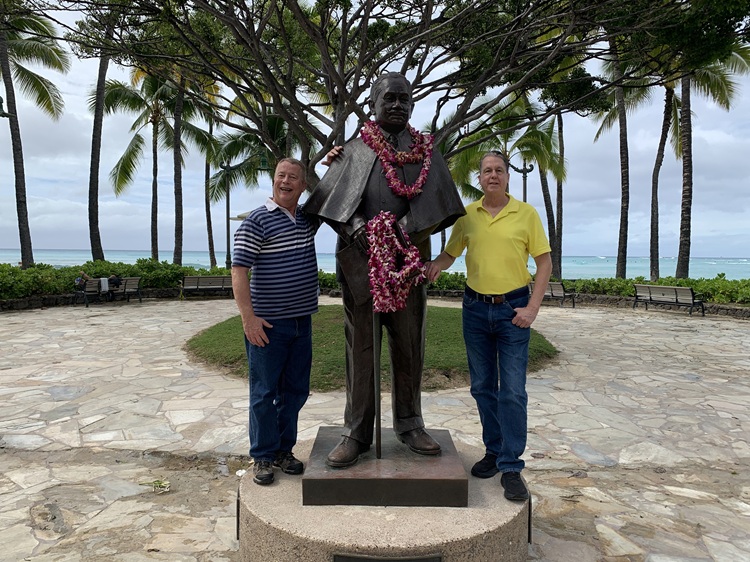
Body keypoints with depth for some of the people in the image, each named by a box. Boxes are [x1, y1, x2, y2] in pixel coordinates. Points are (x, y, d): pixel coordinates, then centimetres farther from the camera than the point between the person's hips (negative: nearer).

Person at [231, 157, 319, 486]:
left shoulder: (308, 218, 9)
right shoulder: (257, 221, -9)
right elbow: (239, 270, -12)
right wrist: (248, 317, -19)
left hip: (302, 322, 6)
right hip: (267, 324, -6)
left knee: (295, 391, 13)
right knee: (264, 392, 4)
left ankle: (284, 450, 28)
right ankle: (262, 457, 18)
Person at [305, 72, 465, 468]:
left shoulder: (426, 153, 11)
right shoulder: (354, 152, 8)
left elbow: (434, 204, -2)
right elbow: (335, 201, -3)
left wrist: (400, 229, -18)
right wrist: (357, 228, -23)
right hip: (360, 260, -1)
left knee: (409, 343, 7)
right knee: (360, 345, 2)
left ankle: (409, 424, 22)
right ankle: (356, 432, 12)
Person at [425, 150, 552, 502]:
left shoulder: (526, 213, -2)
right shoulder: (467, 215, 5)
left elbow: (544, 262, -1)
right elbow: (450, 252, 10)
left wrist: (532, 308, -9)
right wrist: (436, 264, -14)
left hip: (513, 308, -3)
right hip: (475, 307, 3)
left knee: (512, 391, -3)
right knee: (482, 387, 11)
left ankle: (511, 467, 8)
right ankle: (494, 451, 28)